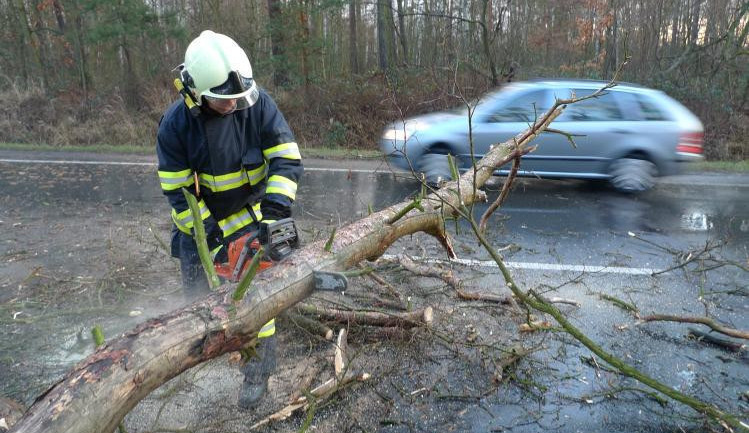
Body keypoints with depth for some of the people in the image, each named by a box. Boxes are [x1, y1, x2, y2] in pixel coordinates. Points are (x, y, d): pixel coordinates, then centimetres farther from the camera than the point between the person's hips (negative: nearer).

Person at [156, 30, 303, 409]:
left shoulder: (257, 103, -22)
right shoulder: (175, 123, -21)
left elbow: (287, 159, -21)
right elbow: (177, 191, -17)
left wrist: (276, 208, -34)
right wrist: (212, 236, -23)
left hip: (249, 214, -1)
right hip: (199, 220, 1)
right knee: (197, 292, 12)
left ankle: (258, 372, 15)